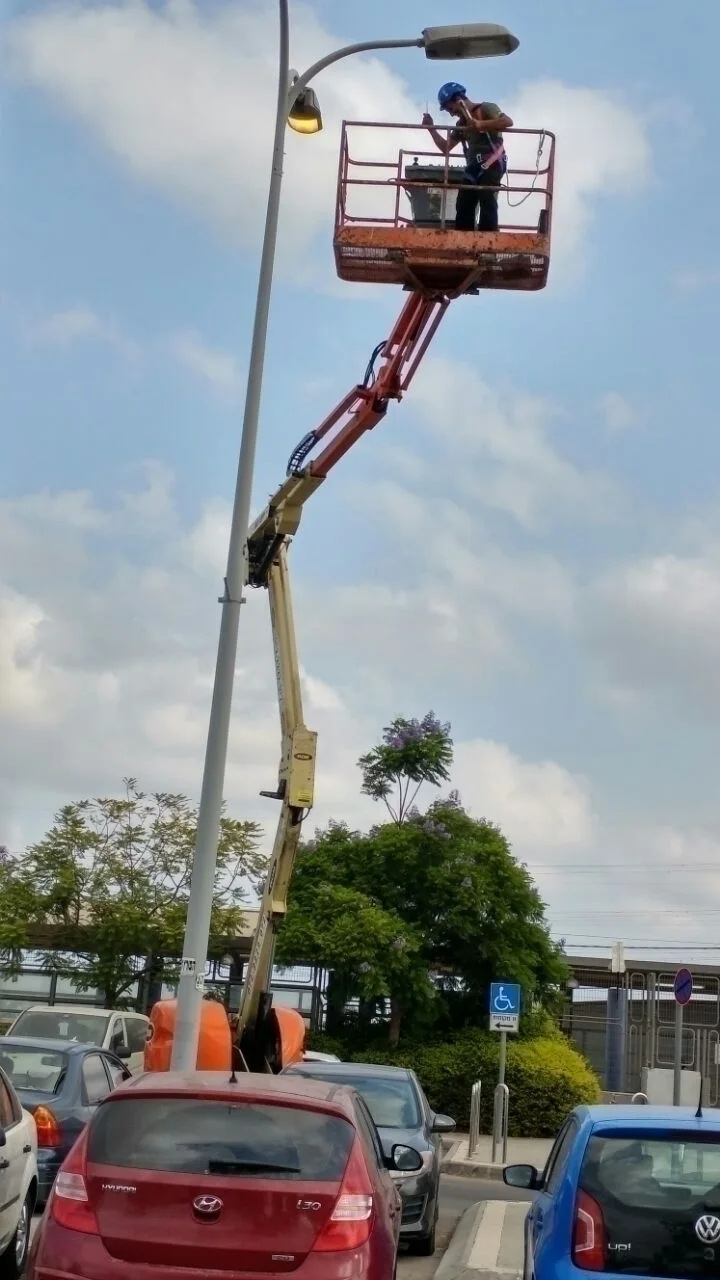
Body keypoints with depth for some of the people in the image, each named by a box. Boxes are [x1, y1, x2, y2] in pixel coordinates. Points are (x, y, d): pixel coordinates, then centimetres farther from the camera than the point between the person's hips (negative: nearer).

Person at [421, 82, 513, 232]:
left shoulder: (486, 108, 0)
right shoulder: (461, 124, 22)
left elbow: (508, 121, -17)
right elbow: (446, 148, 24)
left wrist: (480, 124, -24)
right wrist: (431, 128, 15)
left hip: (491, 164, -8)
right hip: (473, 167, 8)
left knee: (487, 202, -19)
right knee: (463, 207, -1)